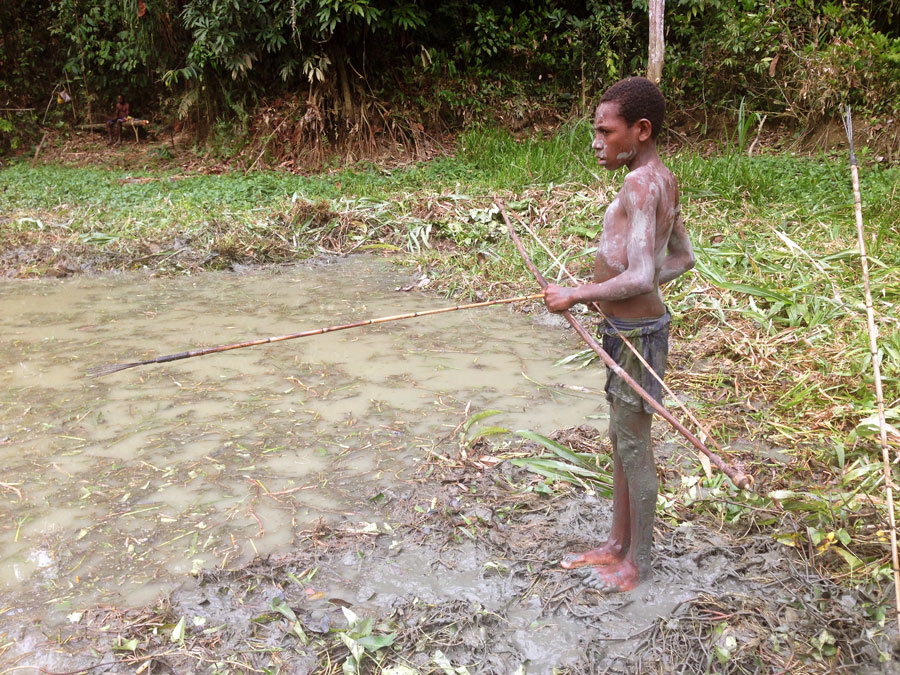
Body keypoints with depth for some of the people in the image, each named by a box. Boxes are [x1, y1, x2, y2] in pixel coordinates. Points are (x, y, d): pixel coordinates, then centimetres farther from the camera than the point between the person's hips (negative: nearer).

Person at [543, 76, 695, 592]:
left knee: (634, 445, 4)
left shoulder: (641, 185, -21)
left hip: (636, 332, -10)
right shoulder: (662, 181, 9)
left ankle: (638, 563, 21)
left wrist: (575, 295, -19)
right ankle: (617, 546, 34)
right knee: (621, 441, 19)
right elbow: (683, 258, 17)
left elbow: (639, 277, -30)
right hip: (630, 326, 10)